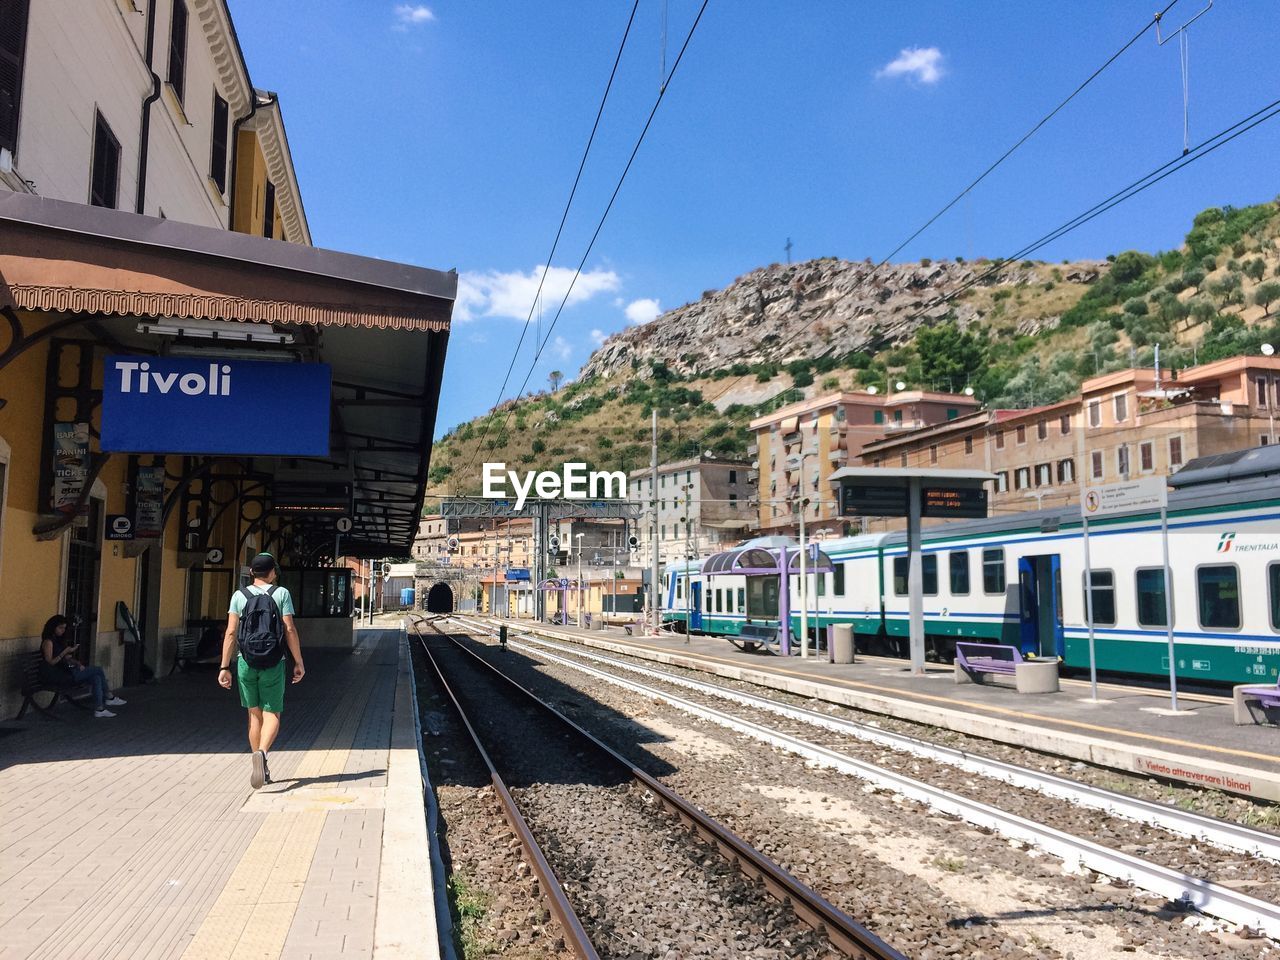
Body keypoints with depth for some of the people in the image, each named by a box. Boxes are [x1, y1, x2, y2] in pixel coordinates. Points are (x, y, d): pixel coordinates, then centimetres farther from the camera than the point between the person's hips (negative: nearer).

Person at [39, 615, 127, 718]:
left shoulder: (59, 640, 18)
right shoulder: (48, 642, -9)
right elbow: (50, 662, -16)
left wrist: (77, 663, 7)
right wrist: (66, 651, -22)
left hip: (66, 671, 9)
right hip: (58, 676, -9)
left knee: (96, 678, -10)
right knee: (99, 670, -11)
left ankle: (99, 709, -11)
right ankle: (109, 697, 3)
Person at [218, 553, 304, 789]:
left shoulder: (239, 596, 2)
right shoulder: (281, 594, -2)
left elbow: (231, 633, -2)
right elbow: (290, 630, -6)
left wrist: (224, 667, 1)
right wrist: (298, 662, 0)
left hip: (246, 663, 2)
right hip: (273, 664, -2)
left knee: (254, 714, 14)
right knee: (272, 714, 4)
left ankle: (262, 769, 19)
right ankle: (261, 753, -24)